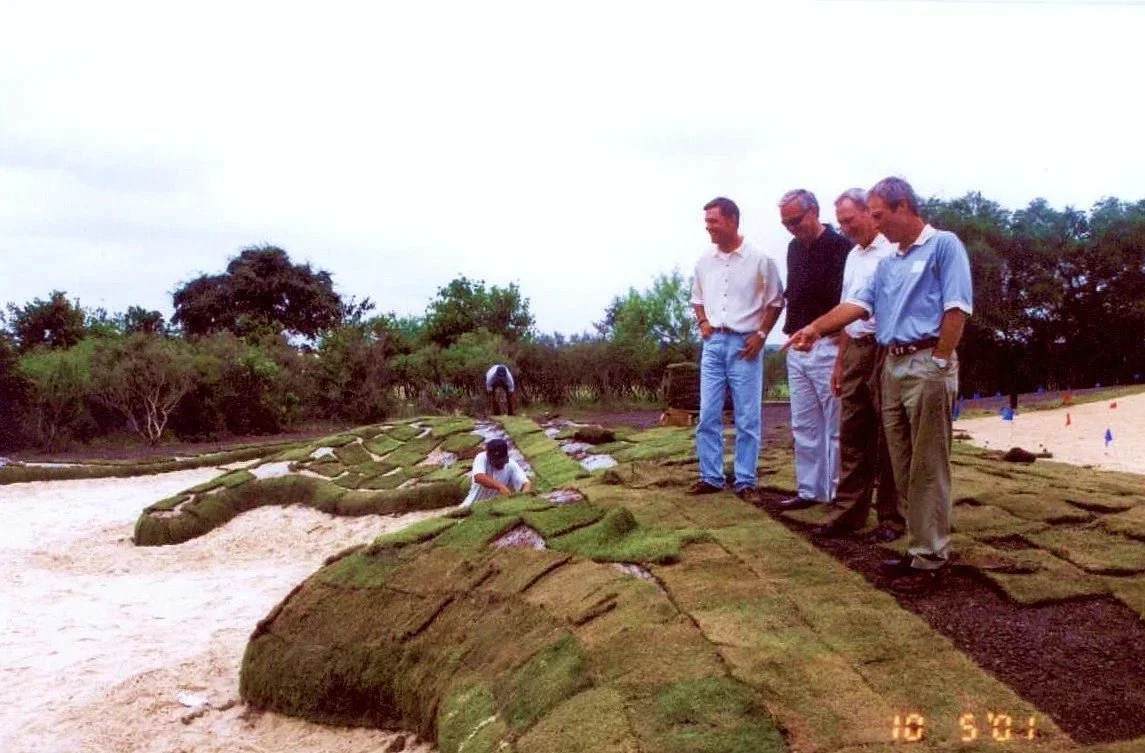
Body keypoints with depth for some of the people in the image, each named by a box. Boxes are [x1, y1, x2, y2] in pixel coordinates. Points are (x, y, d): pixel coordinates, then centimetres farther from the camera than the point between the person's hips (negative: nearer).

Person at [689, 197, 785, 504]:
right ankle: (711, 477, 16)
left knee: (748, 418, 2)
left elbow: (776, 301, 2)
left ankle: (745, 482, 10)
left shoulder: (759, 260, -6)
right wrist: (703, 322, 2)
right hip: (713, 344, 4)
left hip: (744, 344, -4)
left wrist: (761, 334, -7)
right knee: (708, 416, 5)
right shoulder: (704, 261, 6)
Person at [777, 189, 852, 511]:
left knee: (835, 425, -1)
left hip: (827, 347, -8)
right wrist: (791, 332, 14)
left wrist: (842, 348, -17)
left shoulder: (840, 247, -10)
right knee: (804, 426, 11)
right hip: (796, 348, 8)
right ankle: (809, 490, 19)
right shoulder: (794, 248, 14)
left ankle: (839, 493, 7)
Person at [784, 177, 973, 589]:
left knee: (927, 466, -5)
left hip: (927, 364, -8)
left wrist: (939, 363, -15)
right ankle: (919, 546, 19)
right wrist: (816, 328, 1)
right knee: (903, 465, 10)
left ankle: (930, 557, 0)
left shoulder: (943, 245, -5)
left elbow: (957, 309, -12)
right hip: (892, 365, 8)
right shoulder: (888, 264, 19)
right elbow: (858, 304, 12)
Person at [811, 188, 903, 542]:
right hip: (855, 351, 8)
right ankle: (850, 512, 15)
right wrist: (839, 362, 20)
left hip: (885, 349, -8)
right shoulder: (852, 256, 17)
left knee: (887, 437, 0)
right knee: (852, 433, 9)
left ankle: (891, 516, 9)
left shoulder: (892, 251, -10)